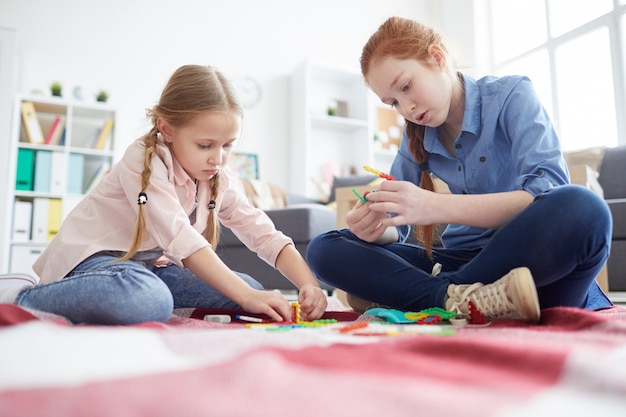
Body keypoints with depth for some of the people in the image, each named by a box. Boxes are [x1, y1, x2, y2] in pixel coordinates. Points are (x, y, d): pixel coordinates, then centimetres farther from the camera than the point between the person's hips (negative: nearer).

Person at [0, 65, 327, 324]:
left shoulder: (219, 180, -1)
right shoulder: (144, 160, -21)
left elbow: (267, 236, -6)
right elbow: (179, 238, -32)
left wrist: (309, 285, -23)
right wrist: (247, 297, -38)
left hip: (152, 265, 8)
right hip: (96, 255, -7)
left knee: (250, 289, -5)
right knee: (147, 301, -41)